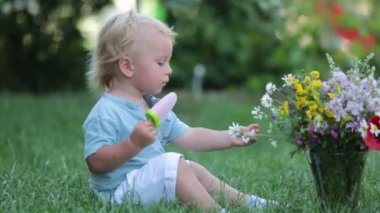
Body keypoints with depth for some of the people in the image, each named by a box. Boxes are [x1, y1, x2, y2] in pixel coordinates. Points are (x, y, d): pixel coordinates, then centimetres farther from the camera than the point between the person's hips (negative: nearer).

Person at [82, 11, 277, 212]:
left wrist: (230, 138, 7)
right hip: (121, 190, -11)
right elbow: (96, 163, -26)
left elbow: (189, 137, 14)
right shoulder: (105, 113, -18)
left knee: (194, 169, 17)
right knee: (173, 164, -24)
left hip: (155, 183, 11)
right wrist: (133, 144, -38)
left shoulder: (154, 107, 12)